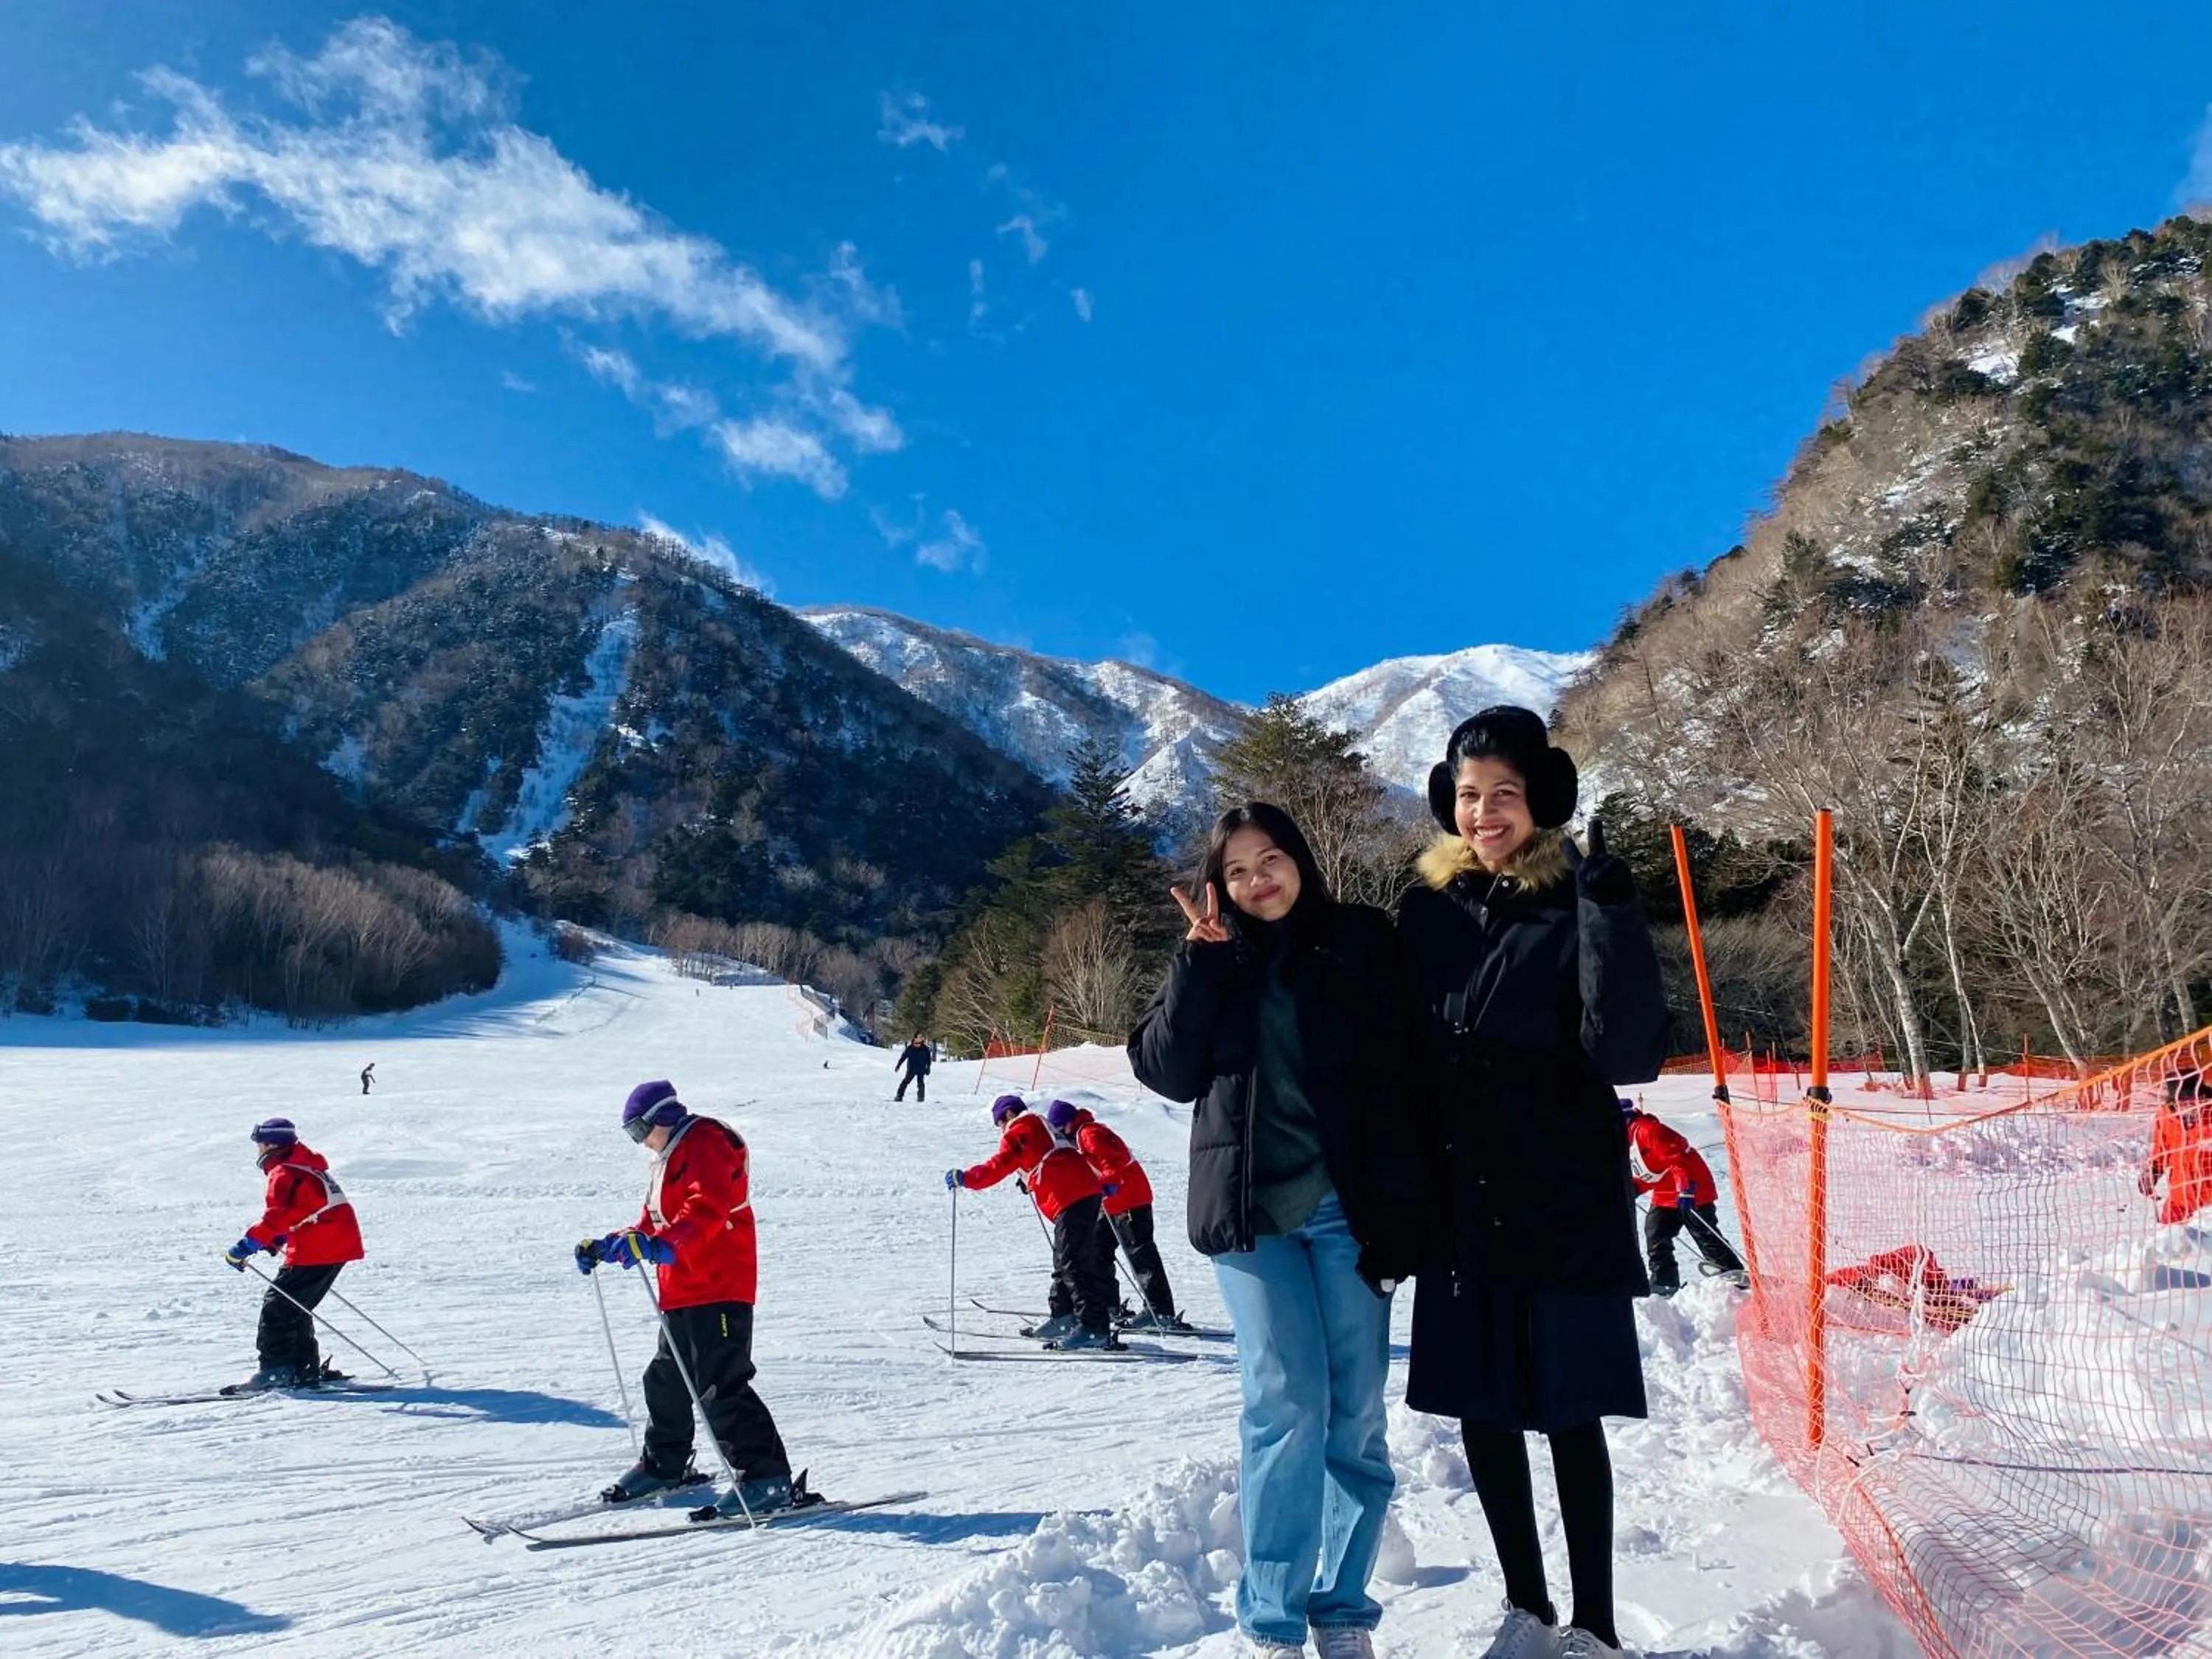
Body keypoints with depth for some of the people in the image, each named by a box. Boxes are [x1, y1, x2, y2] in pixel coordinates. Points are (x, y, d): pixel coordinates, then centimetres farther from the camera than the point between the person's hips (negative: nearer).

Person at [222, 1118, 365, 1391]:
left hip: (315, 1251, -10)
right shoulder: (308, 1166, 20)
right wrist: (279, 1239, 19)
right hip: (340, 1245, 10)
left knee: (278, 1305, -4)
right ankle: (305, 1367, 21)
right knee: (295, 1306, 19)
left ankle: (276, 1369, -7)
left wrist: (247, 1245, -26)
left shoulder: (283, 1174, -10)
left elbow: (277, 1216, -23)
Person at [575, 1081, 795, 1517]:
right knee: (666, 1379, 20)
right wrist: (607, 1247, 19)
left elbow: (708, 1207, -27)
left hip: (719, 1289, -11)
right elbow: (653, 1223, 28)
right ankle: (665, 1465, 37)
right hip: (682, 1293, 11)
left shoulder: (705, 1143, -10)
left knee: (720, 1384, -15)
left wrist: (665, 1244, -40)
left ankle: (767, 1477, -13)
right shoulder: (671, 1157, 23)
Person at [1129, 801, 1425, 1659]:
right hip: (1248, 1210, 0)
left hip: (1346, 1208, 0)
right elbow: (1166, 1072, 1)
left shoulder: (1361, 941, 4)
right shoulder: (1210, 957, 11)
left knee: (1356, 1416, 2)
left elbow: (1402, 1080, 0)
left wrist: (1399, 1212, -7)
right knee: (1287, 1407, -7)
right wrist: (1202, 963, -8)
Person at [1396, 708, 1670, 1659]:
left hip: (1567, 1206, -4)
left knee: (1569, 1415, 5)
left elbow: (1632, 1056, -19)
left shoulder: (1576, 907, -10)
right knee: (1480, 1410, 12)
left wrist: (1611, 917, -29)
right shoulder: (1428, 908, 3)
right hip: (1461, 1205, 5)